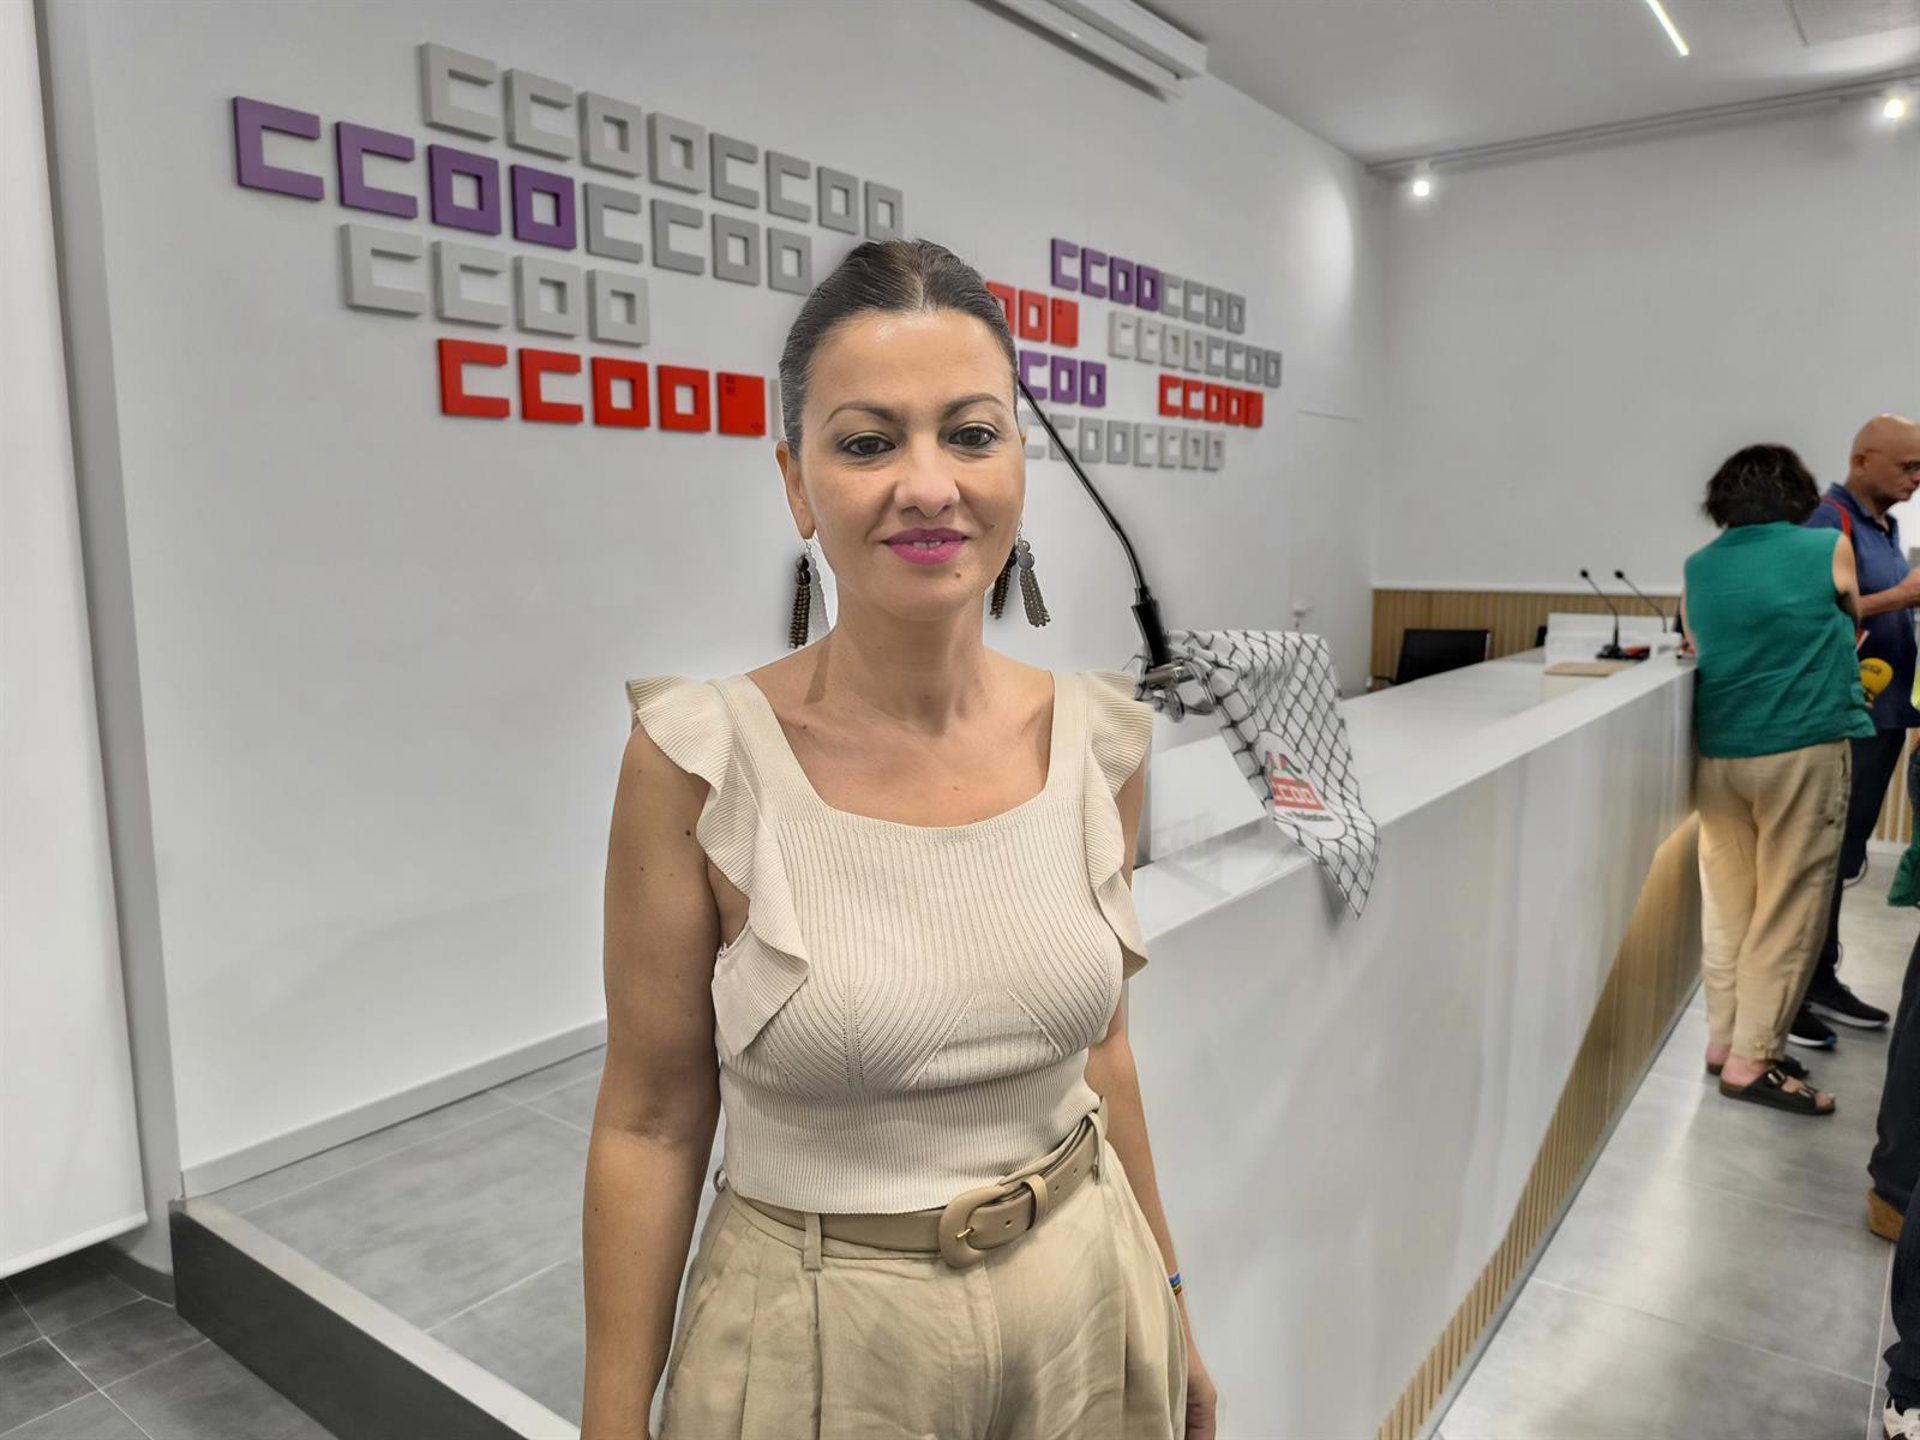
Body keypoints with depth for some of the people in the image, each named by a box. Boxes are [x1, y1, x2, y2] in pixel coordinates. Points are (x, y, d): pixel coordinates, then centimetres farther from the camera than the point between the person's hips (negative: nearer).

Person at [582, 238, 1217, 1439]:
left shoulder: (1098, 737, -8)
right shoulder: (700, 755, -19)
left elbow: (1100, 1045, 5)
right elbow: (651, 1121, -10)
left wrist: (1169, 1302, 13)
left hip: (1085, 1308, 4)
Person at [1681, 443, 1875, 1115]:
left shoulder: (1697, 569, 7)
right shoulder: (1831, 551, -1)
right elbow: (1861, 615, 18)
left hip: (1717, 752, 4)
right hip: (1802, 751, -4)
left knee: (1728, 902, 13)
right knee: (1789, 908, 1)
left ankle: (1724, 1038, 20)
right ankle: (1752, 1060, 3)